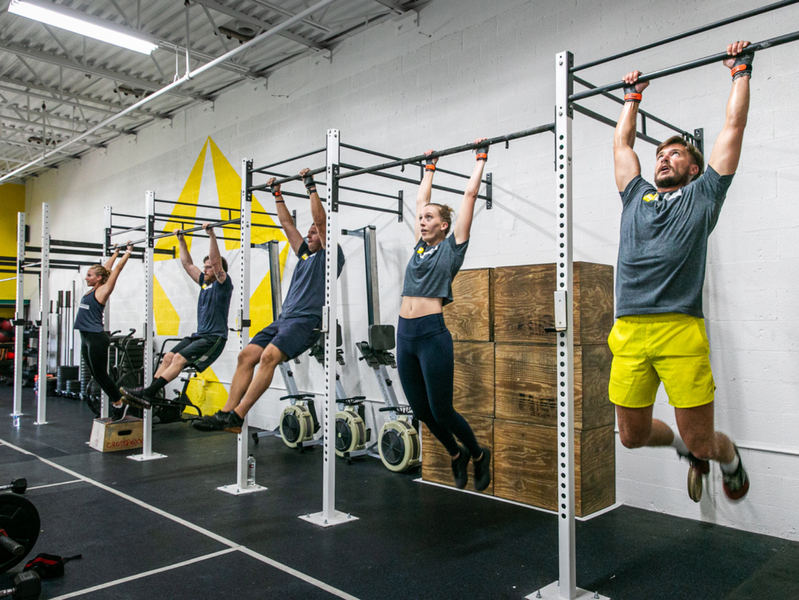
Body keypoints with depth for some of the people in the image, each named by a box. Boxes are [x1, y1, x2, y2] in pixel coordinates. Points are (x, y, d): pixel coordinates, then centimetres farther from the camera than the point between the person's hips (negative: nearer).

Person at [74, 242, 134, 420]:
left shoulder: (103, 291, -7)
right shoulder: (93, 291, 14)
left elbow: (117, 269, -6)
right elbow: (106, 268, 23)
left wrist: (128, 252, 0)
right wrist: (115, 252, 32)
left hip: (97, 338, -9)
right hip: (87, 338, 9)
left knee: (101, 375, -3)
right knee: (97, 376, 9)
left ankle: (119, 404, 8)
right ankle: (115, 404, 16)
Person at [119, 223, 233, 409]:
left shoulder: (222, 284, -4)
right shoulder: (204, 283, 18)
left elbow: (216, 261, -19)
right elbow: (187, 264, 24)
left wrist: (211, 234, -24)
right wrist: (181, 239, 23)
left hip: (214, 338, -8)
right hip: (199, 335, 9)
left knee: (179, 359, -22)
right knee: (168, 357, -7)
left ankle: (147, 394, -26)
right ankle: (148, 392, -12)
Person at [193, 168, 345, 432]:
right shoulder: (305, 253, 27)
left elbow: (320, 220, -5)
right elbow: (287, 224, 31)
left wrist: (310, 185, -2)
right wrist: (277, 194, 34)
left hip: (306, 321, -9)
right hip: (284, 318, 9)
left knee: (269, 356, -29)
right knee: (247, 355, -7)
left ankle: (236, 416, -29)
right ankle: (226, 413, -10)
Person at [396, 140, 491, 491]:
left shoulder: (452, 246, 2)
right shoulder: (420, 246, 16)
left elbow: (470, 194, 3)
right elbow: (421, 199, 27)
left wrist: (481, 158, 11)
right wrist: (429, 168, 37)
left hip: (432, 333, -6)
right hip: (405, 334, 6)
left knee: (441, 411, 1)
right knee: (420, 410, 12)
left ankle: (478, 455, 27)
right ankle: (456, 455, 36)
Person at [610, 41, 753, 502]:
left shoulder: (702, 196, 13)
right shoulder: (637, 196, 22)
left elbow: (734, 127, 15)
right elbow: (622, 142, 33)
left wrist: (742, 70, 23)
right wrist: (633, 96, 43)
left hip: (680, 332, -4)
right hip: (630, 333, 4)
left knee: (701, 440, 2)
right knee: (633, 435, 9)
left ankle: (730, 457, 39)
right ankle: (687, 448, 42)